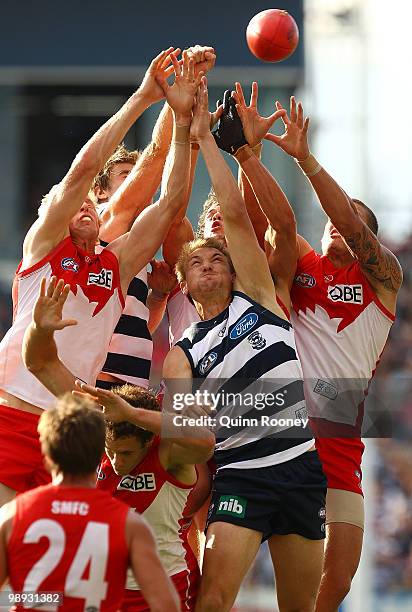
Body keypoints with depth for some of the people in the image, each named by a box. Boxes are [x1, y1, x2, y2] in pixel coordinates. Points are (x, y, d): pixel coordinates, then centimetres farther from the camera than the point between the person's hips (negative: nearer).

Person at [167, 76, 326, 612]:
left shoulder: (257, 296, 12)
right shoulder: (182, 355, 12)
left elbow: (235, 214, 4)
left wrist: (206, 138, 4)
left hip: (302, 466, 1)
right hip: (239, 474, -1)